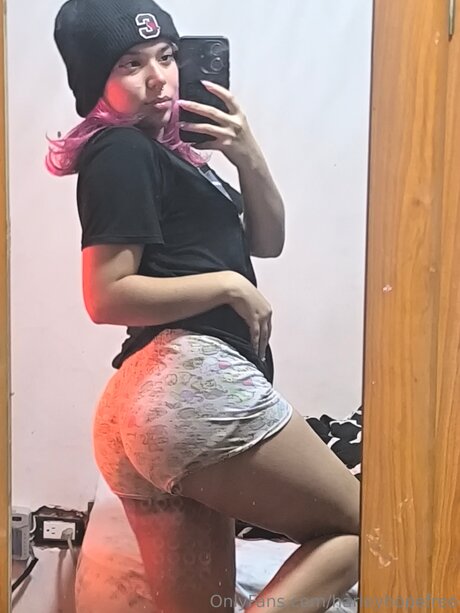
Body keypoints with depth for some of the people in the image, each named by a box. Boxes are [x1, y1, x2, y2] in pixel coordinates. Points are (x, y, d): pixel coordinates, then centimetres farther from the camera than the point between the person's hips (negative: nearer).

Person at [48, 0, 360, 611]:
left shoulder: (168, 150, 25)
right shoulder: (121, 153, -4)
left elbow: (266, 240, 21)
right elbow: (107, 297, -13)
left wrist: (248, 156, 5)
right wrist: (230, 286, -9)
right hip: (193, 383, -9)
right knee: (361, 528, 2)